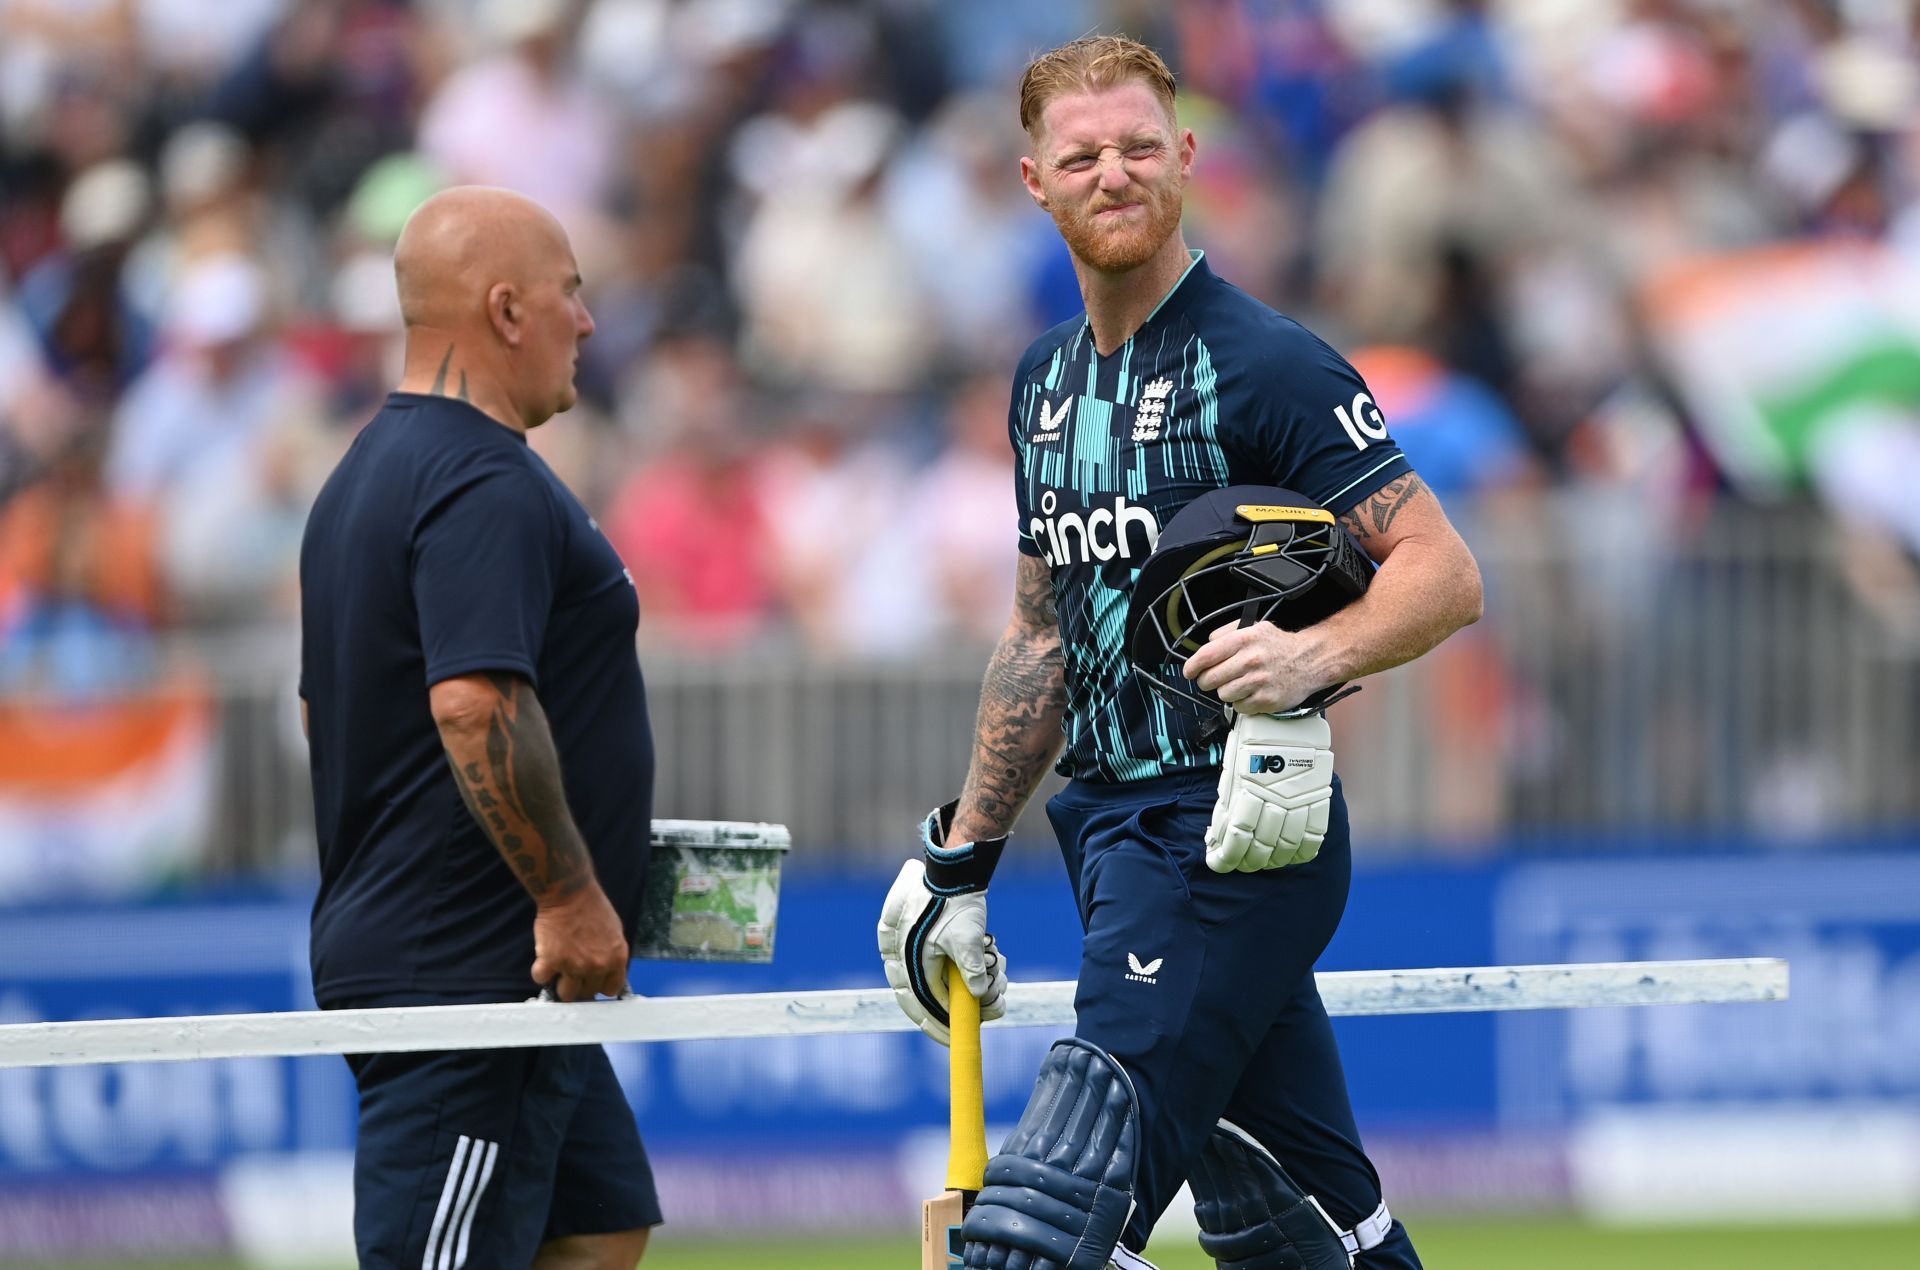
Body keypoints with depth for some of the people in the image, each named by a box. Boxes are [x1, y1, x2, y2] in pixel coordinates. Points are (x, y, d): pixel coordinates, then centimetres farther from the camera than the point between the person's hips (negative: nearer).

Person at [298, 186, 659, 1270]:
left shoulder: (369, 475, 17)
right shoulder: (486, 487, -17)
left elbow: (323, 709, 25)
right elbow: (474, 703, -28)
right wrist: (569, 893, -22)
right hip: (472, 967, -11)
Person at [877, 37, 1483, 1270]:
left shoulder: (1262, 363, -10)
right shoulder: (1048, 379, 15)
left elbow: (1444, 572, -14)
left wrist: (1314, 659, -32)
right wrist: (959, 863, 23)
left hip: (1233, 834, -8)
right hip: (1113, 829, 8)